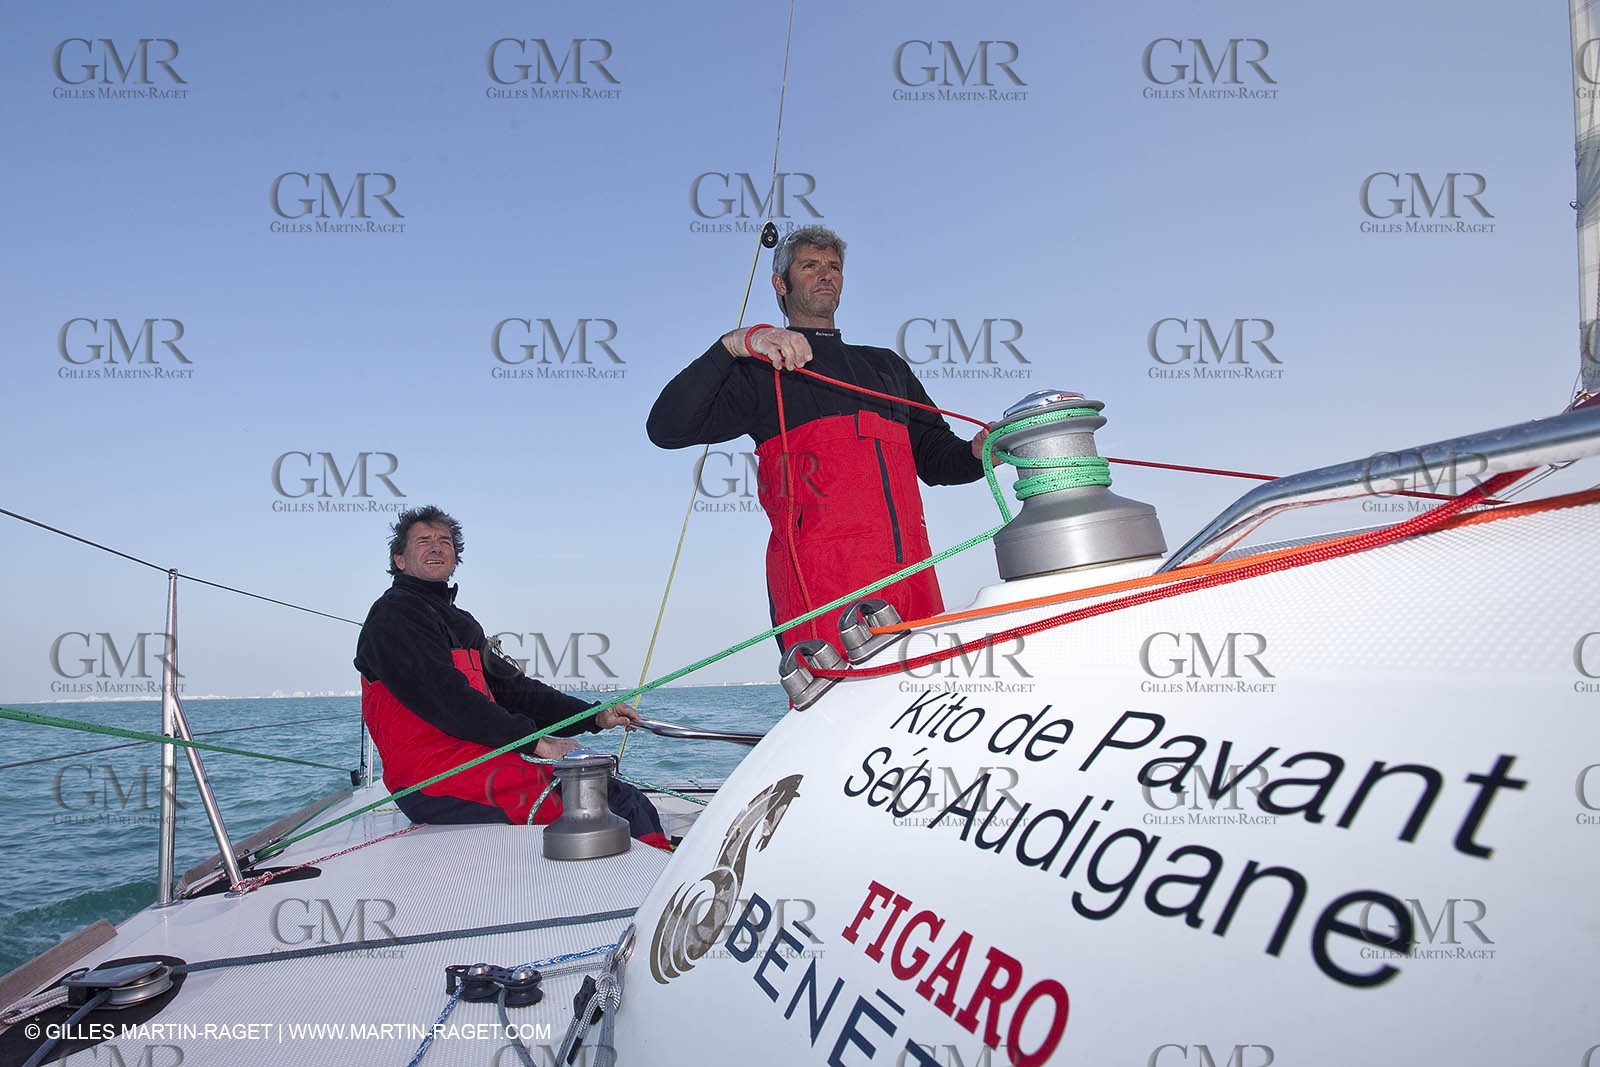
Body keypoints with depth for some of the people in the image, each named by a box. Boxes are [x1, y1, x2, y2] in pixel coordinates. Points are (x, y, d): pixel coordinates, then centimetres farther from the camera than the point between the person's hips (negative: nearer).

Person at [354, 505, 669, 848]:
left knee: (625, 798, -5)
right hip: (438, 782, -9)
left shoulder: (461, 622, 27)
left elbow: (512, 689, 23)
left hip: (480, 760, 9)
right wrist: (535, 741, -16)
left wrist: (595, 716, 12)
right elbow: (446, 701, -15)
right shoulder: (394, 615, -3)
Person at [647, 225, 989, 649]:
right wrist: (735, 344, -12)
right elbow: (667, 427, -2)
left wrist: (977, 453, 6)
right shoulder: (761, 368, 12)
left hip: (911, 569, 5)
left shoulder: (885, 365, 29)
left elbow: (935, 458, 29)